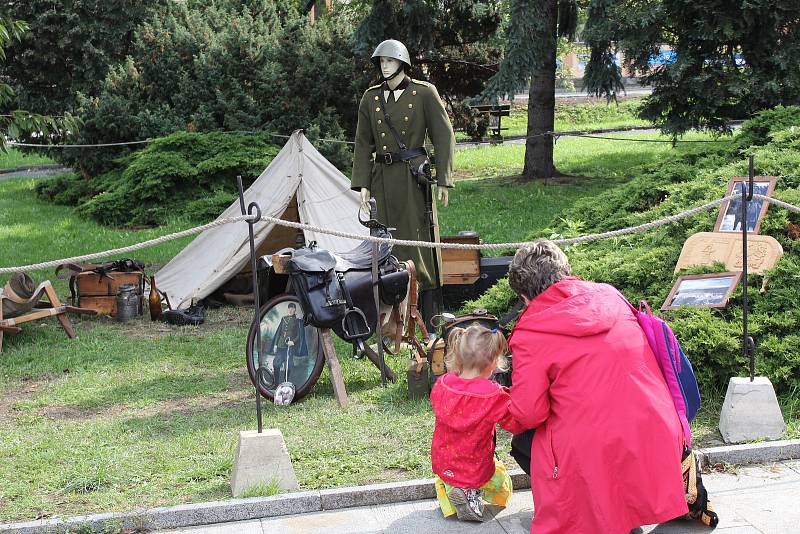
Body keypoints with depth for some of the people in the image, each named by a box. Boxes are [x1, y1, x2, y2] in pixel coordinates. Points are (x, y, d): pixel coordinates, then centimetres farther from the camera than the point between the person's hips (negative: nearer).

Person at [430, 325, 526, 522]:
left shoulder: (441, 385, -13)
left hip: (441, 466, 5)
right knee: (502, 483, 24)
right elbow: (518, 424, -17)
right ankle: (474, 493, -4)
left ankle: (448, 492, 5)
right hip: (477, 471, -5)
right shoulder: (494, 396, -26)